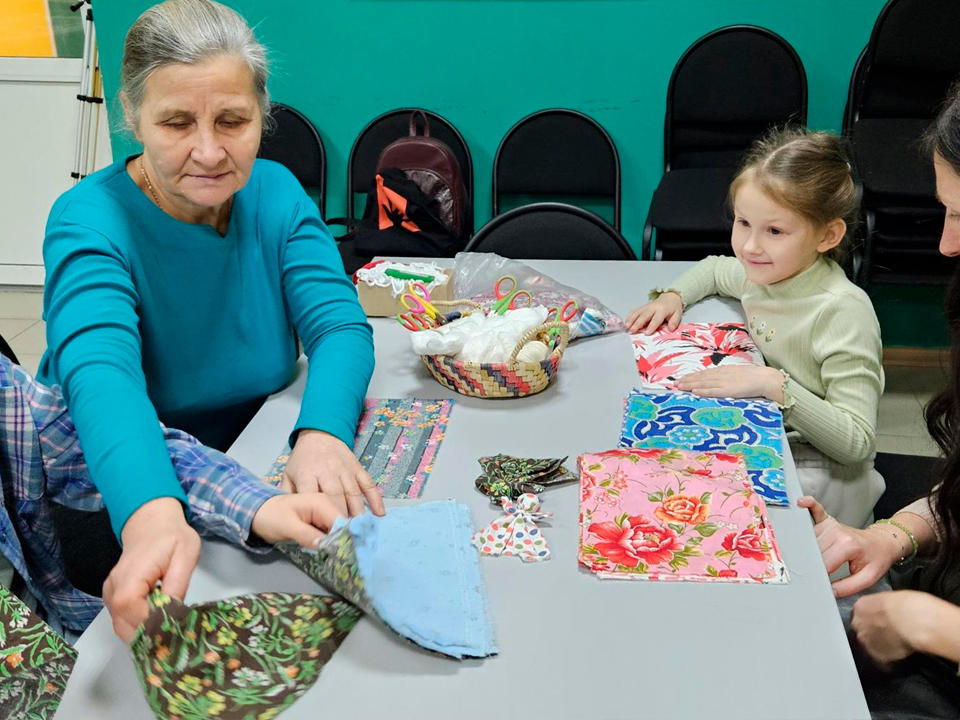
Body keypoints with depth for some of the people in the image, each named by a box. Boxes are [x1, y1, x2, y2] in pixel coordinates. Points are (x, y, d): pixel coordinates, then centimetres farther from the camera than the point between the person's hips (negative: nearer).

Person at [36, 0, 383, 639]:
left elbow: (339, 326, -14)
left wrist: (322, 433, -38)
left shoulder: (277, 193, -4)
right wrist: (152, 513, -57)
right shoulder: (90, 222, -19)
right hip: (112, 504, -3)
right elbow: (100, 371, -36)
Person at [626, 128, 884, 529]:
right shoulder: (764, 271, -1)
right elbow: (713, 269, 26)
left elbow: (856, 443, -24)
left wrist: (775, 386, -31)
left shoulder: (843, 311, -23)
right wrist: (672, 296, 5)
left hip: (818, 475, -7)